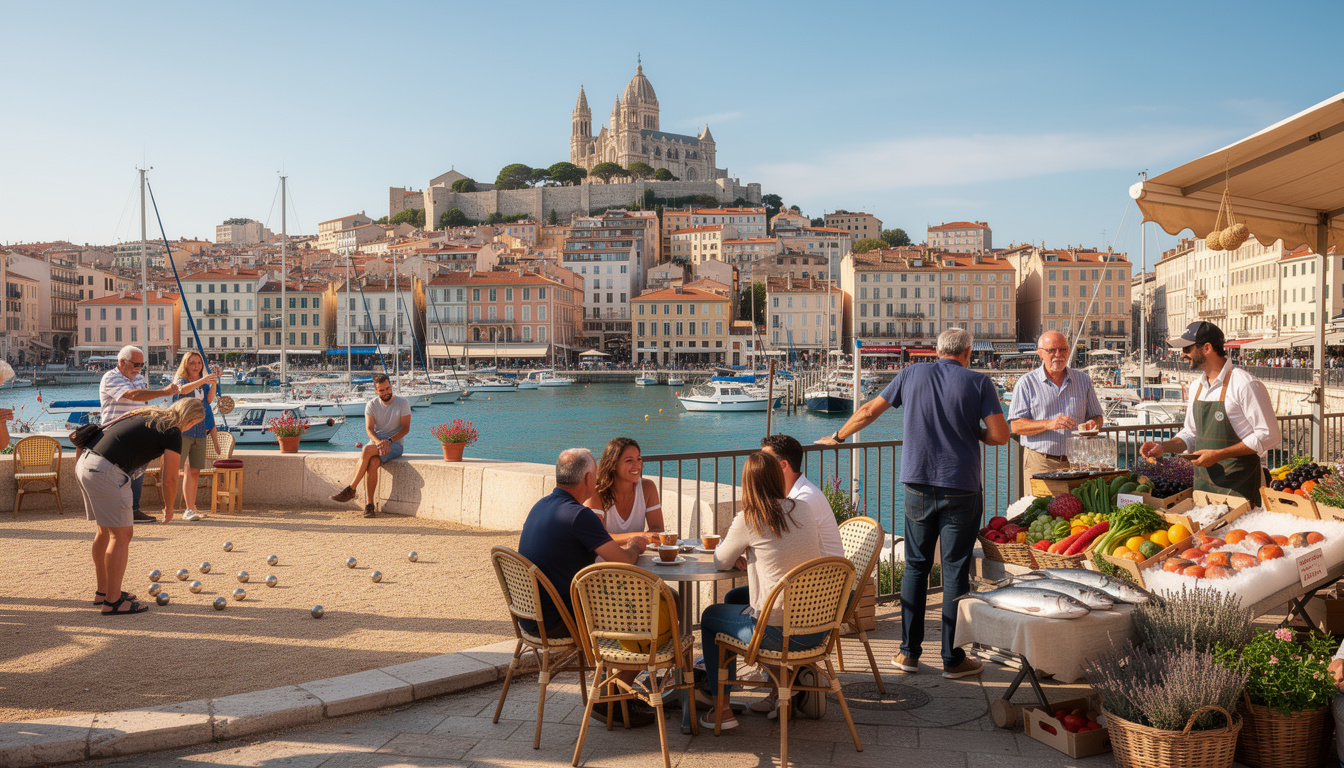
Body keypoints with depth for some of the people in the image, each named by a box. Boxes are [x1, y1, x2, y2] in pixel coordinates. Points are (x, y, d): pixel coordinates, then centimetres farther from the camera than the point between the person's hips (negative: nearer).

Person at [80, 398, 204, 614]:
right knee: (121, 535, -1)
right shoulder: (172, 433, -4)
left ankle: (103, 591, 32)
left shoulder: (147, 416, 20)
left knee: (106, 531, 20)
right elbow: (169, 479, -1)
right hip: (106, 472, -9)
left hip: (84, 464, 9)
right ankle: (113, 602, 2)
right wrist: (169, 509, 15)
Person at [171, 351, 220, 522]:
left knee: (194, 471, 7)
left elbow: (209, 399, -2)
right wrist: (202, 381, -36)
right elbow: (183, 389, -22)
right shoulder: (180, 379, 2)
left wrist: (213, 383, -17)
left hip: (199, 432, 5)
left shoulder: (204, 383, 16)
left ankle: (191, 508, 13)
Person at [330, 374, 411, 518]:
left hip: (395, 443, -3)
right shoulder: (371, 405, 8)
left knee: (368, 450, -32)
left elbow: (406, 428, -5)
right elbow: (369, 429, -3)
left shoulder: (403, 403, 1)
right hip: (376, 441, 3)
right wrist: (378, 442, -24)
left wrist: (389, 441, -19)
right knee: (372, 463, -32)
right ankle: (369, 505, -30)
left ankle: (351, 489, -25)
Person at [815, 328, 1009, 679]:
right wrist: (971, 432, 12)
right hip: (961, 489, -2)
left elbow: (868, 412, 13)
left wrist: (837, 437, 28)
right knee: (955, 572, 4)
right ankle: (952, 658, 11)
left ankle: (909, 652, 15)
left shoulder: (911, 375, 6)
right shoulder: (978, 382, -2)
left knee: (915, 567, 12)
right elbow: (1000, 435, -8)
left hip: (918, 486, 3)